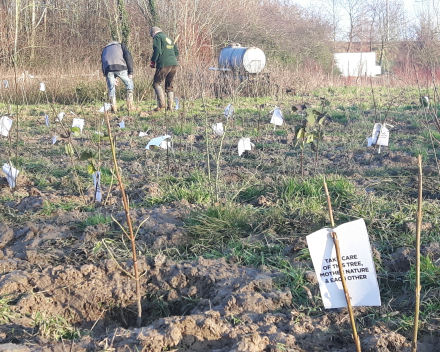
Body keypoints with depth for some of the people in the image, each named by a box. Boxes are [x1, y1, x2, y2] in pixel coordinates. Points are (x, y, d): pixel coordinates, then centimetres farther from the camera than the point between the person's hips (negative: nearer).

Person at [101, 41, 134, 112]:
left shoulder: (104, 50, 39)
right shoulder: (120, 46, 29)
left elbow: (103, 66, 31)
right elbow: (128, 56, 9)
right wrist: (130, 72, 5)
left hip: (108, 69, 2)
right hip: (120, 67, -2)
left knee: (111, 89, 16)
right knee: (129, 84, 15)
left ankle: (114, 108, 12)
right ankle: (130, 106, 11)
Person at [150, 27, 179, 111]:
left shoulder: (157, 37, 1)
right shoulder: (169, 38, 25)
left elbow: (157, 51, -12)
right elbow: (177, 53, 22)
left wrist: (153, 62, -3)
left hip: (164, 65, -7)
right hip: (174, 64, 7)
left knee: (156, 83, 2)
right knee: (169, 85, 14)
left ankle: (161, 103, -11)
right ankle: (170, 106, 9)